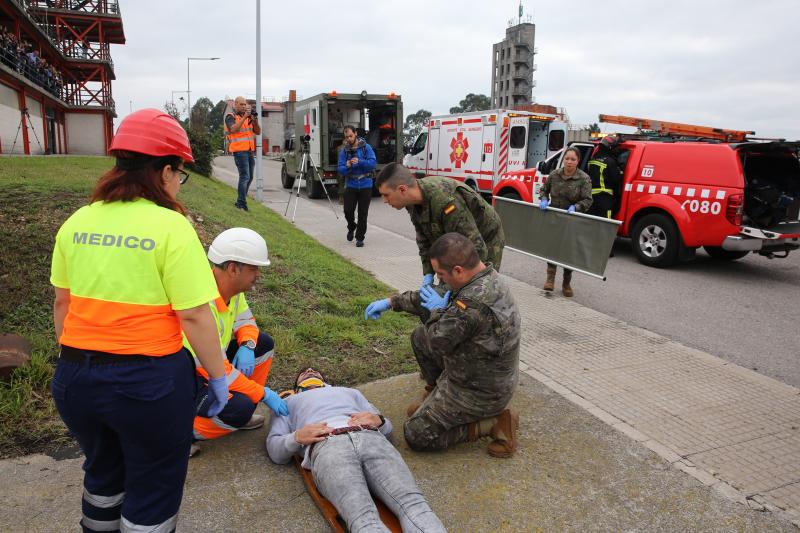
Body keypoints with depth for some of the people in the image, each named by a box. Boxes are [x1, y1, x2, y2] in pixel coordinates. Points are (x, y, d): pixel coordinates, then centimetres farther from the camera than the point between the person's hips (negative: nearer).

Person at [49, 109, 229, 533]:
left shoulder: (77, 223, 2)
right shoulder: (170, 226, -17)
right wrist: (218, 378, -7)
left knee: (103, 471, 30)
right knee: (153, 486, 17)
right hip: (149, 380, -6)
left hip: (74, 376, 6)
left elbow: (61, 303, 9)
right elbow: (195, 316, -19)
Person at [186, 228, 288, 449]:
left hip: (207, 362, 9)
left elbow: (244, 319, 10)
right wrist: (263, 393, -21)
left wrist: (247, 346, -13)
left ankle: (239, 414, 11)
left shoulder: (230, 286, -8)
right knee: (240, 408, -29)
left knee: (264, 343, 3)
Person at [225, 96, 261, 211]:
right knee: (245, 176, -15)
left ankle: (239, 202, 20)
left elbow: (258, 132, 11)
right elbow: (233, 129, -20)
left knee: (249, 177, 10)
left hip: (250, 151, 7)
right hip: (239, 151, -7)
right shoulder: (230, 117, -1)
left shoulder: (249, 117, 17)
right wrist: (244, 117, -20)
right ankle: (242, 204, -12)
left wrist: (255, 120, -6)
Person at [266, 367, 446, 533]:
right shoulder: (288, 403, 37)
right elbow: (275, 450, 21)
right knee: (364, 517, -34)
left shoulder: (350, 392, 42)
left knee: (413, 503, -29)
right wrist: (297, 437, -2)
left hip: (371, 439, 3)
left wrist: (377, 420, 7)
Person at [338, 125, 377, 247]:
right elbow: (340, 170, -1)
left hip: (365, 185, -1)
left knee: (363, 213, 3)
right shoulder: (344, 150, 1)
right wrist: (347, 166, -24)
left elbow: (373, 163, -11)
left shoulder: (366, 147, -3)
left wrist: (359, 161, -25)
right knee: (348, 211, -5)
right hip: (350, 185, 1)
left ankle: (360, 237, 16)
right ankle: (351, 228, 27)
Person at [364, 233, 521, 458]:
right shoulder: (488, 277, -3)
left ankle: (493, 423, 0)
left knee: (416, 435, -2)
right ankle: (435, 400, 25)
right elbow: (434, 299, 9)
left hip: (481, 392, -9)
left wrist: (438, 311, -4)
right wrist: (391, 302, 9)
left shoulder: (474, 302, -36)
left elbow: (438, 341, -23)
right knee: (420, 336, 15)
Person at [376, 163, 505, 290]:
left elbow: (477, 249, -37)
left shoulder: (446, 201, -39)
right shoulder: (414, 201, -13)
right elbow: (424, 240, -1)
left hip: (485, 244, -7)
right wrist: (428, 274, -11)